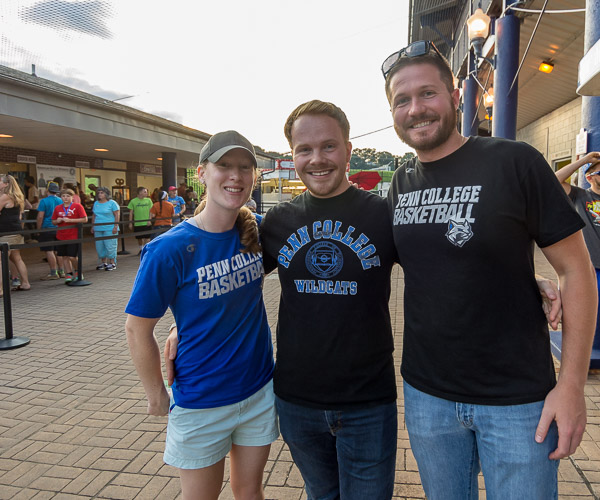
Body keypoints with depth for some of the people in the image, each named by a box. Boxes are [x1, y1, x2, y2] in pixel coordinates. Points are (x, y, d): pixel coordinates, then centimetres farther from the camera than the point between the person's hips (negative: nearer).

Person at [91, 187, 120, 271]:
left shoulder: (112, 203, -2)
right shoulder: (96, 203, 16)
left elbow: (117, 215, -6)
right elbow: (94, 216, 21)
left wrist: (115, 226, -13)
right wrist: (92, 226, 14)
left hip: (109, 229, -6)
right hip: (98, 229, 6)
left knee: (110, 246, -6)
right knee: (99, 246, 8)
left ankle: (112, 263, 2)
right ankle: (103, 262, 19)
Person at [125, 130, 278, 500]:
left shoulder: (257, 230, -7)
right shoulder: (170, 249, -21)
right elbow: (138, 330, -12)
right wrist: (157, 395, -3)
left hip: (259, 389, 4)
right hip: (201, 402, -3)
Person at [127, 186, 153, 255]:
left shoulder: (148, 200, 2)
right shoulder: (133, 201, -2)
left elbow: (150, 211, 5)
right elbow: (131, 213, 2)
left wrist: (149, 220, -5)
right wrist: (130, 223, -1)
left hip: (146, 223, 0)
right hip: (137, 223, 0)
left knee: (147, 237, -2)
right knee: (139, 238, 12)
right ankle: (141, 249, 30)